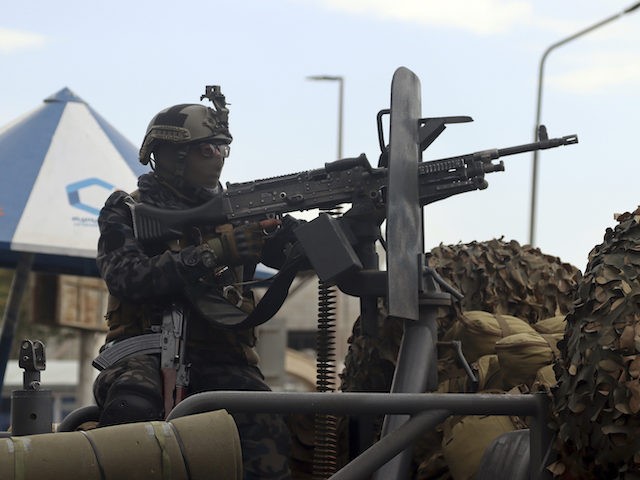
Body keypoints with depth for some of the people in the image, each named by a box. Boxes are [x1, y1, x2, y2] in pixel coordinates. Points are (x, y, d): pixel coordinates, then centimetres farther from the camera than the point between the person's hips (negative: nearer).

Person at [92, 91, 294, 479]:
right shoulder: (126, 213, 7)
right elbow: (131, 279, -13)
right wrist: (216, 252, -19)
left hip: (221, 357, 3)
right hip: (147, 348, -3)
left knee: (268, 437, -28)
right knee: (132, 409, -38)